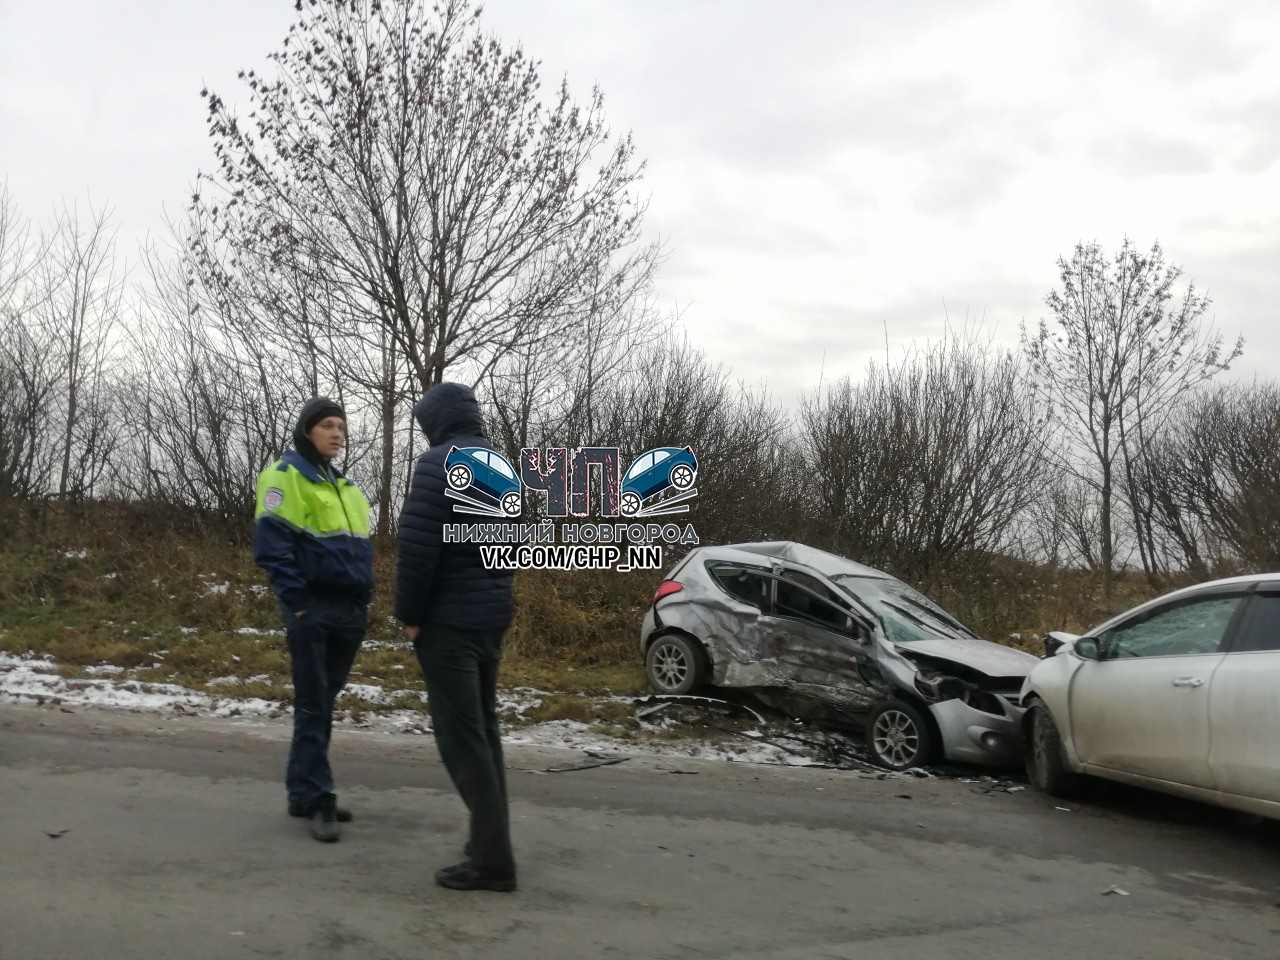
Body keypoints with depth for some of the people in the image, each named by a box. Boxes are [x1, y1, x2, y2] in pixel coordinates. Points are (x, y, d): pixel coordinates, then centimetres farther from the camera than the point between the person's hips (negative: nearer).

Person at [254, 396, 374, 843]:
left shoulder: (344, 485, 18)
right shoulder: (286, 475, -5)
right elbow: (271, 545, -14)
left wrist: (364, 597, 13)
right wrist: (296, 601, -17)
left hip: (348, 609, 7)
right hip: (312, 610, -7)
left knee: (324, 703, 12)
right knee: (312, 705, -4)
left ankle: (305, 791, 21)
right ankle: (316, 798, 1)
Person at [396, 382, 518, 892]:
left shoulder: (439, 463, -14)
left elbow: (417, 546, -20)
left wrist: (409, 613, -10)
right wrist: (495, 597, 17)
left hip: (449, 619, -9)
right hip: (492, 614, 9)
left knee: (461, 736, -5)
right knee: (483, 726, 17)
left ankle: (492, 858, -5)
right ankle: (492, 840, 24)